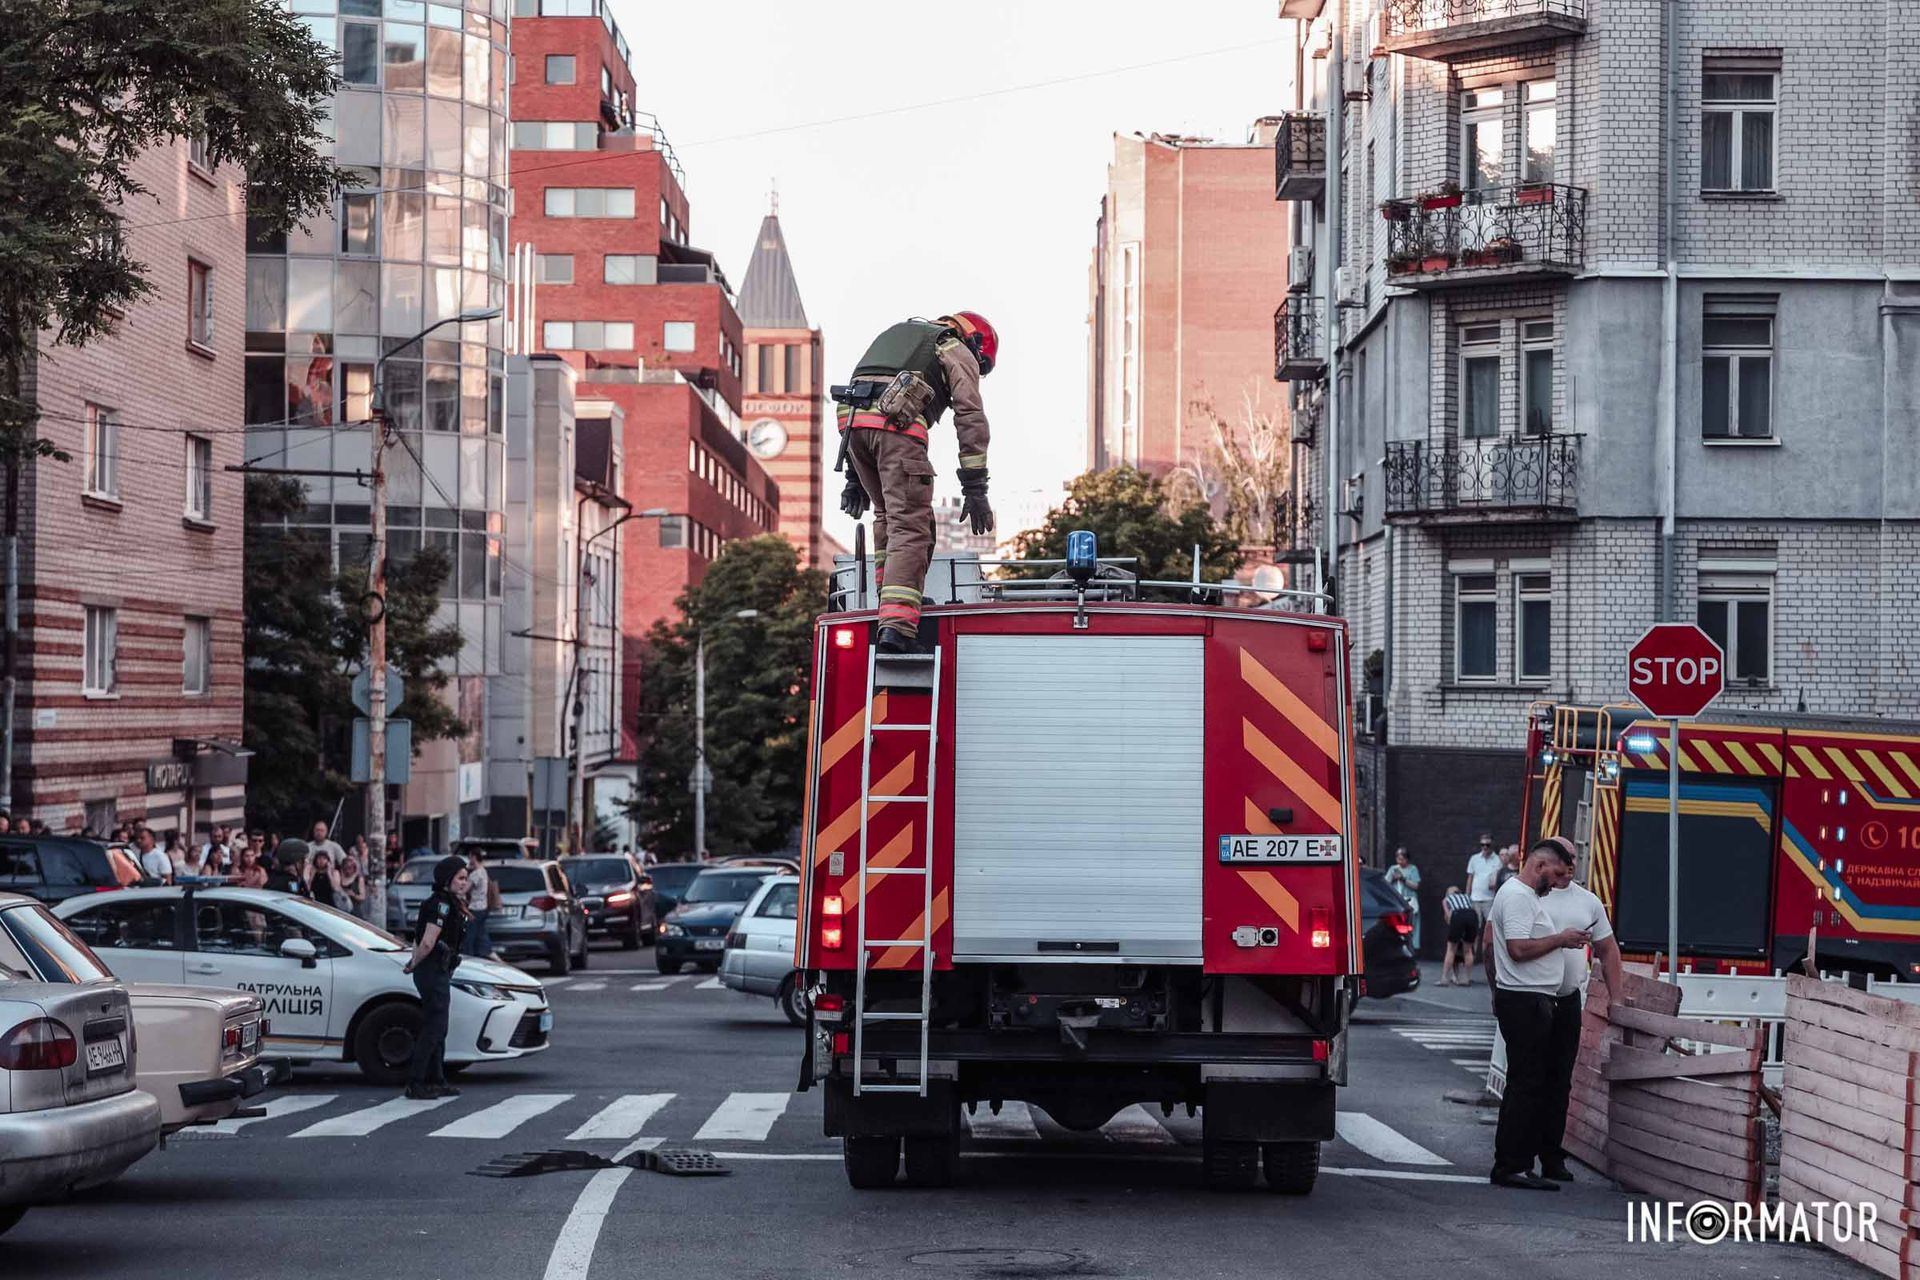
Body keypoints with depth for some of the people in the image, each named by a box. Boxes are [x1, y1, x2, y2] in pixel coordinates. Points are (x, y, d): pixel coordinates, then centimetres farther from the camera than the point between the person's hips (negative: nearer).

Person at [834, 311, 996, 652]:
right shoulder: (959, 352, 18)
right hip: (897, 423, -7)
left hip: (853, 419, 7)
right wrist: (974, 489, 0)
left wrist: (855, 478, 34)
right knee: (910, 525, -10)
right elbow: (971, 417, 4)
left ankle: (892, 599, 22)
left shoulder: (898, 334, 38)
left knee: (888, 514, 25)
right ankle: (897, 624, -22)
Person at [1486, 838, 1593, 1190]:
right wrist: (1560, 939, -14)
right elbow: (1518, 949, -22)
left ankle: (1515, 1164, 13)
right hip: (1525, 1001, -11)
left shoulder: (1528, 896, 21)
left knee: (1533, 1086, 11)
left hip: (1533, 1002, 11)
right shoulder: (1517, 896, -13)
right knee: (1526, 1086, -11)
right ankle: (1510, 1167, -10)